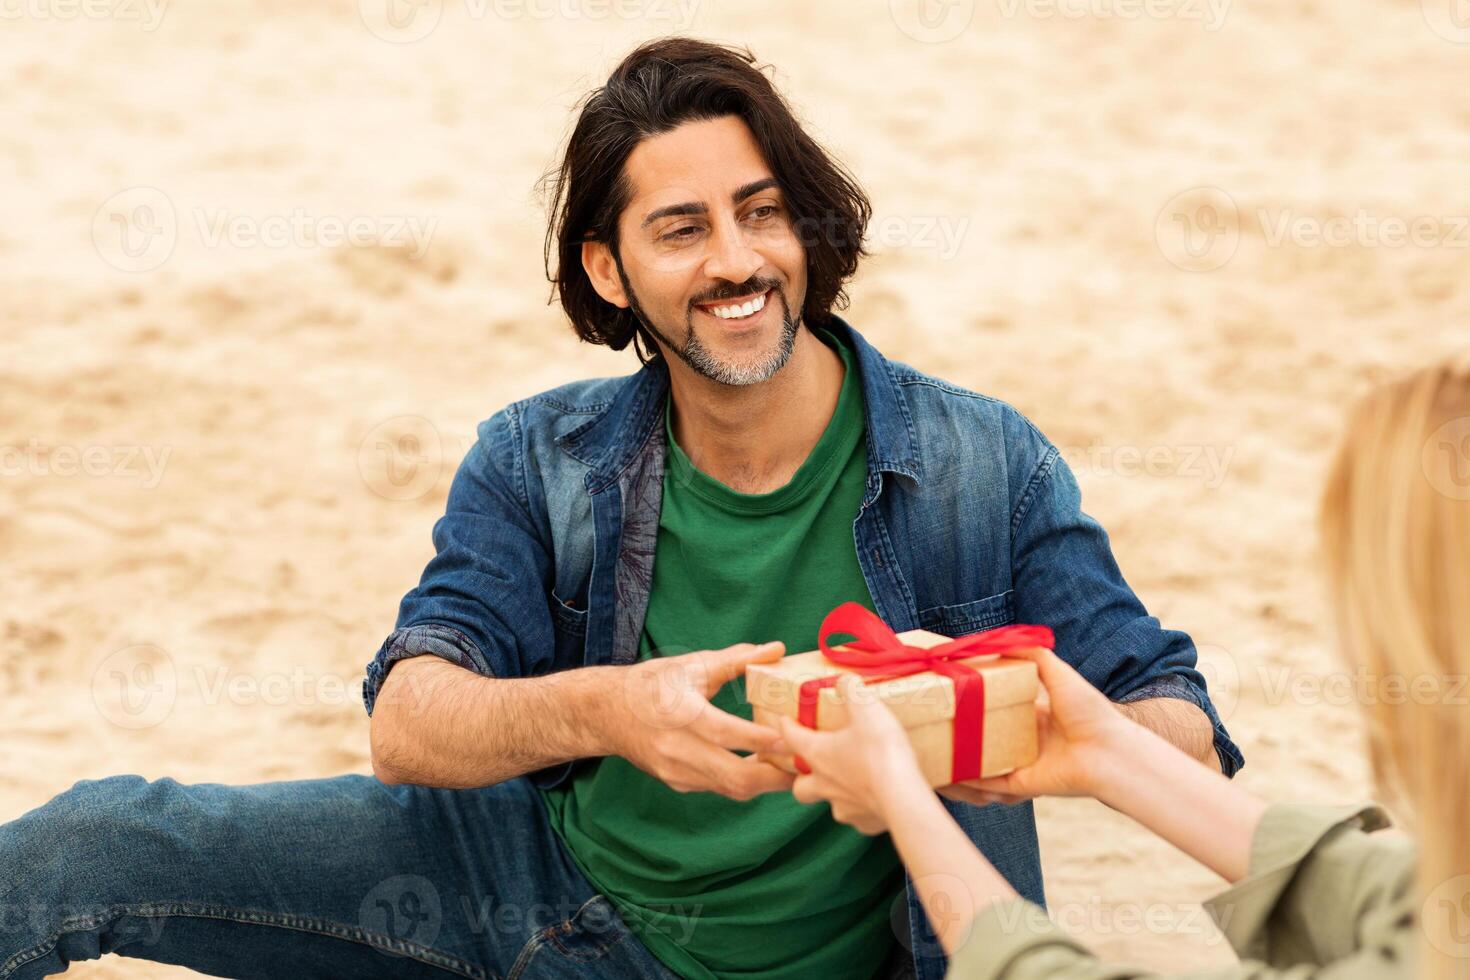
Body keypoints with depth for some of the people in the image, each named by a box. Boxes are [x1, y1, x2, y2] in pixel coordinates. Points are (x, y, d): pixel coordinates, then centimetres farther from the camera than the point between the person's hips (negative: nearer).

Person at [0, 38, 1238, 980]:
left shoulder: (985, 467, -11)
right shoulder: (541, 462, -4)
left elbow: (1185, 741, -14)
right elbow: (407, 723, -15)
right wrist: (600, 709, -37)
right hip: (542, 876, 1)